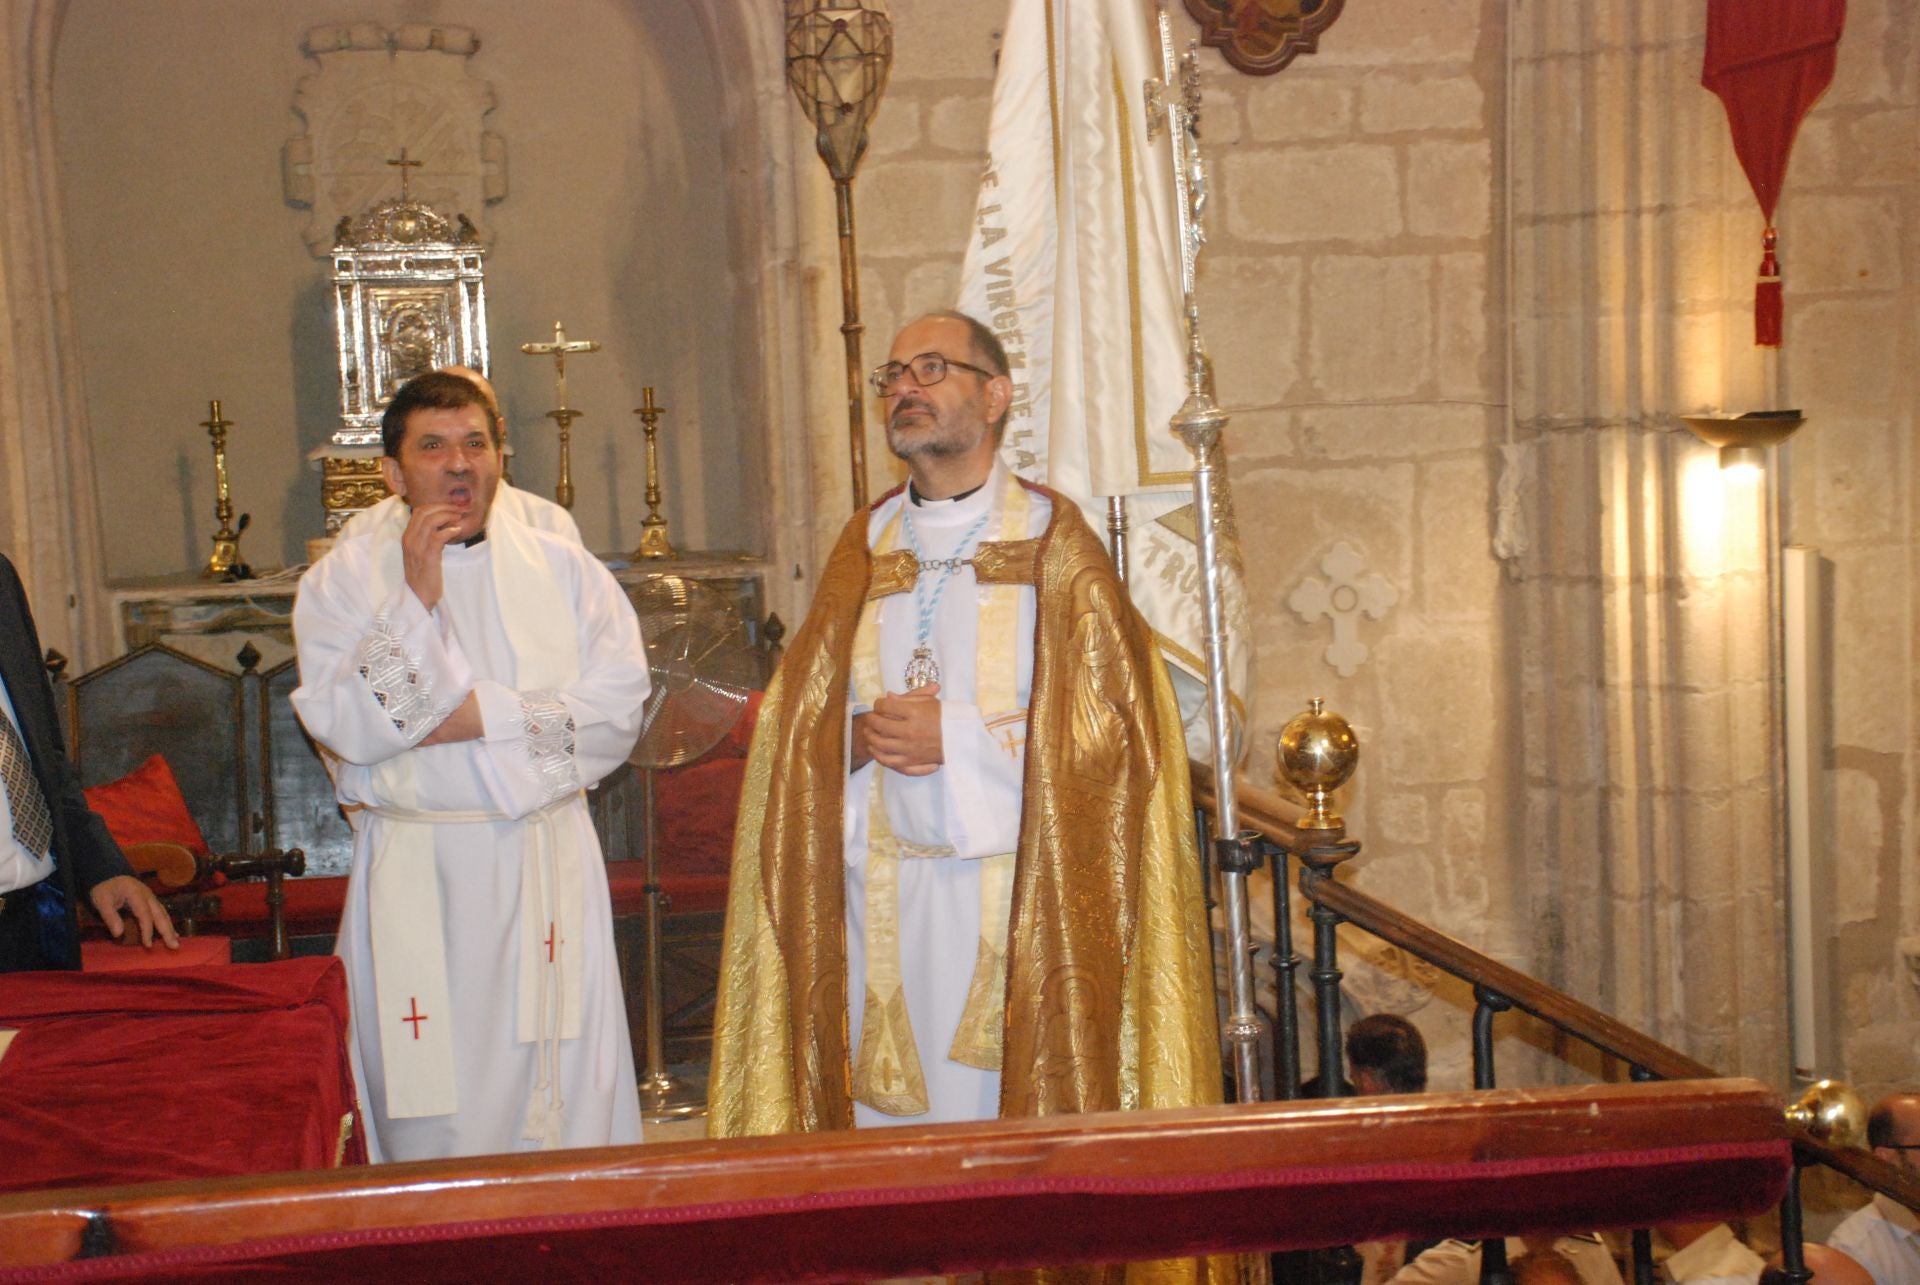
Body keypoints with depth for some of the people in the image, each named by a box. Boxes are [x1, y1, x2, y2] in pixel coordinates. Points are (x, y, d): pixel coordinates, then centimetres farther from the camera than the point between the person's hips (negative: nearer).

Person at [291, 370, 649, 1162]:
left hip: (550, 866, 1)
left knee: (568, 1085, 3)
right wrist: (417, 595, -13)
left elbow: (618, 709, -4)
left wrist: (480, 717, -12)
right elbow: (343, 725, -10)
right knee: (431, 1103, 1)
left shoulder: (566, 570, 8)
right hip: (414, 879, -1)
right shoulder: (342, 579, 4)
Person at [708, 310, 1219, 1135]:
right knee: (888, 1106, 5)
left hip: (1014, 893, -3)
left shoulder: (1052, 542, 0)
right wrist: (859, 739, -10)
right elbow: (795, 722, 11)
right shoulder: (866, 546, 13)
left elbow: (1117, 720, -8)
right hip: (879, 900, 4)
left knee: (1012, 1106, -2)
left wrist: (959, 738, -14)